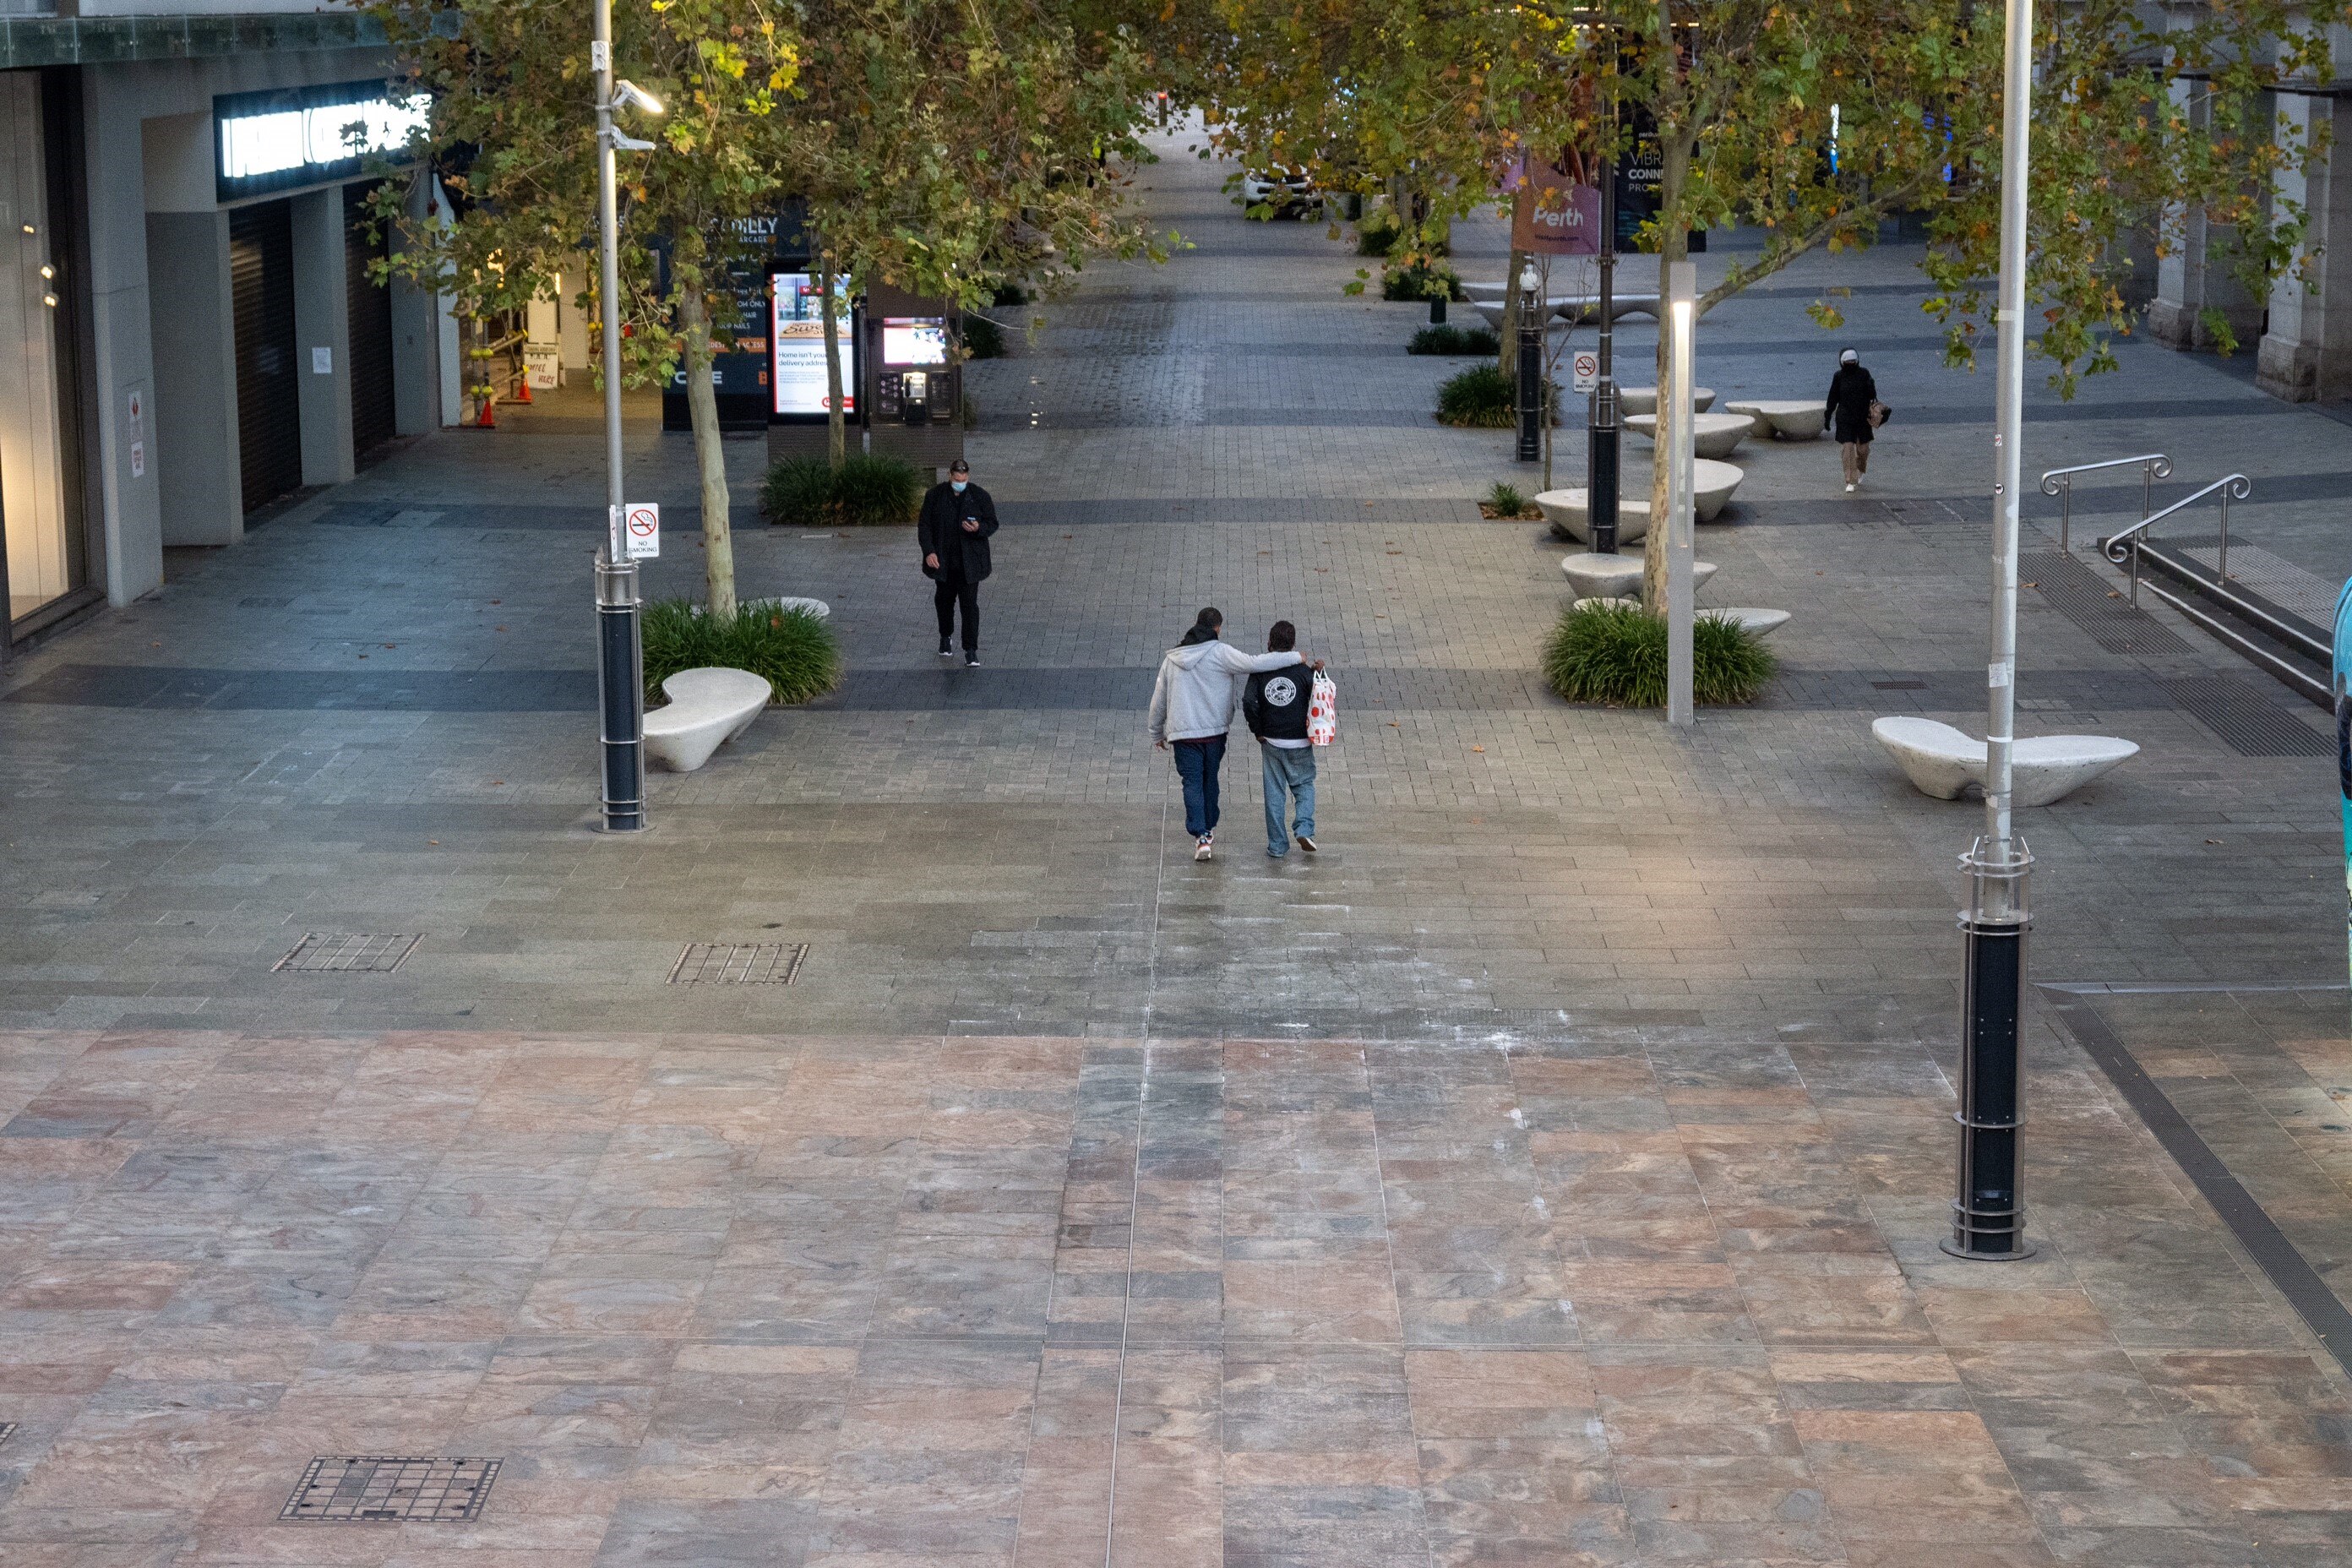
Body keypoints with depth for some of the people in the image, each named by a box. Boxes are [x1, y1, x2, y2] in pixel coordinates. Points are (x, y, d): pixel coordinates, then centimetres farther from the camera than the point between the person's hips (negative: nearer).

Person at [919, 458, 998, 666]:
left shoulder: (980, 496, -5)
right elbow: (924, 525, 0)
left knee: (969, 603, -7)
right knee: (944, 599, 16)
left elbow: (992, 523, 1)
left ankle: (971, 650, -4)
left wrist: (979, 529, -22)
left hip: (969, 561, -2)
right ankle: (946, 637, 41)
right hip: (943, 560, 2)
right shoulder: (935, 496, -3)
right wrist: (929, 552, -12)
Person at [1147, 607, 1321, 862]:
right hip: (1214, 730, -1)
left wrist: (1157, 734, 26)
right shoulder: (1219, 653, -8)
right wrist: (1299, 659, -14)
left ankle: (1200, 836, -13)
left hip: (1182, 732, 1)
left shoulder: (1172, 658, 6)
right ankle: (1208, 829, 31)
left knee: (1192, 783, 1)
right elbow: (1255, 663, -19)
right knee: (1210, 780, 17)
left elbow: (1158, 700, 13)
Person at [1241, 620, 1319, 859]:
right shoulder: (1303, 671, -8)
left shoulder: (1260, 671, -5)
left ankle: (1277, 845, 10)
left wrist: (1258, 731, -3)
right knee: (1304, 785, 16)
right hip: (1300, 741, -1)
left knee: (1274, 793, 9)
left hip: (1271, 741, 1)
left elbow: (1249, 702, -14)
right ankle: (1304, 829, -5)